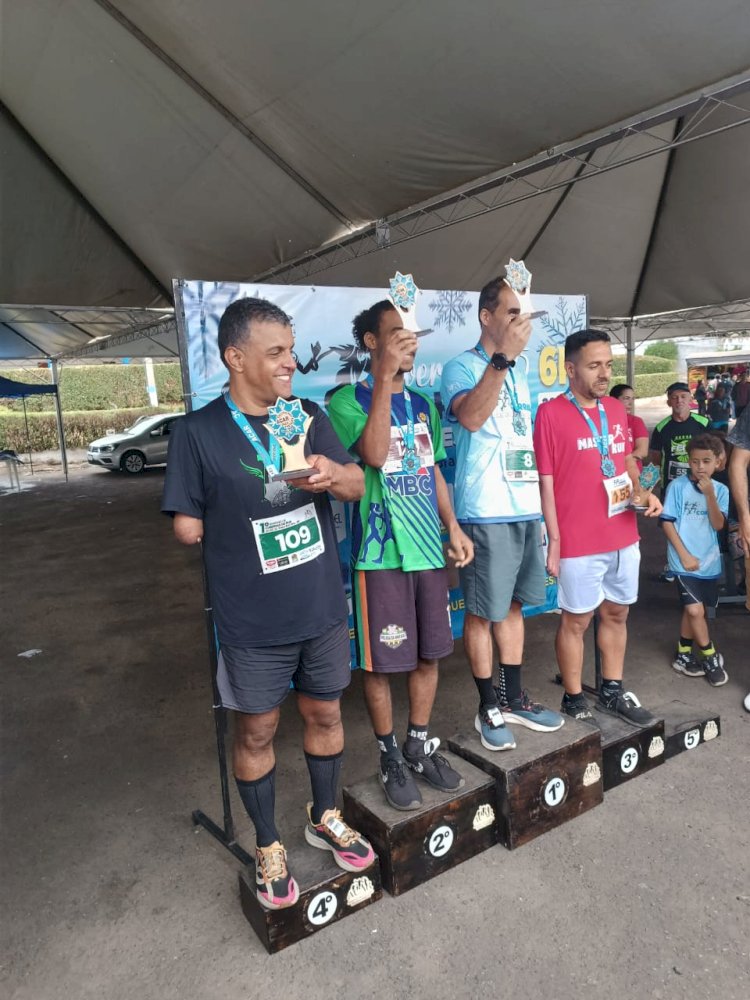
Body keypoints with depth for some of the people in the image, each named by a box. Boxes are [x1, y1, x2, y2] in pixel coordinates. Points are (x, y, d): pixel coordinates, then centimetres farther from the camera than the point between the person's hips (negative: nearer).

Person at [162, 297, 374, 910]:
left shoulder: (309, 415, 2)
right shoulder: (199, 431, -11)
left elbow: (358, 487, 0)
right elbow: (187, 527, -9)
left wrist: (333, 473, -21)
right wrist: (247, 532, 1)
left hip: (324, 609, 4)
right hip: (253, 623, -3)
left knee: (325, 714, 19)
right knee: (257, 730, 13)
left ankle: (325, 818, 44)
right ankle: (268, 846, 37)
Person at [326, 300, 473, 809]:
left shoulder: (422, 402, 13)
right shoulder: (348, 400, -7)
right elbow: (374, 453, -24)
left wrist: (453, 527, 9)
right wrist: (384, 377, -23)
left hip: (429, 547, 6)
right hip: (381, 552, -6)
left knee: (429, 653, 14)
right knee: (382, 661, 4)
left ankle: (420, 745, 32)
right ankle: (391, 757, 24)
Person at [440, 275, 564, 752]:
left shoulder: (522, 368, 17)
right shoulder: (461, 367, -5)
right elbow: (471, 417, -25)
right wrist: (502, 357, -28)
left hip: (526, 506, 7)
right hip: (486, 512, -7)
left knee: (513, 604, 16)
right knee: (482, 612, 3)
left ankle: (515, 697, 28)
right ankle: (489, 706, 17)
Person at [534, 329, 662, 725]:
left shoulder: (617, 409, 9)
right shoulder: (550, 413, -11)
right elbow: (545, 481, -12)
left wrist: (641, 492, 2)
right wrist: (554, 539, -14)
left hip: (624, 537, 7)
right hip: (578, 542, -6)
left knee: (617, 614, 17)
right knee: (576, 620, 6)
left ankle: (612, 691, 33)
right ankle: (573, 700, 22)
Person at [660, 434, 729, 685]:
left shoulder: (721, 490, 2)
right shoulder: (678, 486, -9)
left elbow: (718, 525, -8)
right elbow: (667, 522, -8)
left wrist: (709, 495, -20)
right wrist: (684, 555, -11)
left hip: (709, 561, 4)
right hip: (684, 562, -4)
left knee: (692, 610, 14)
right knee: (695, 610, -11)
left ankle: (683, 655, 30)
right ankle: (711, 659, 9)